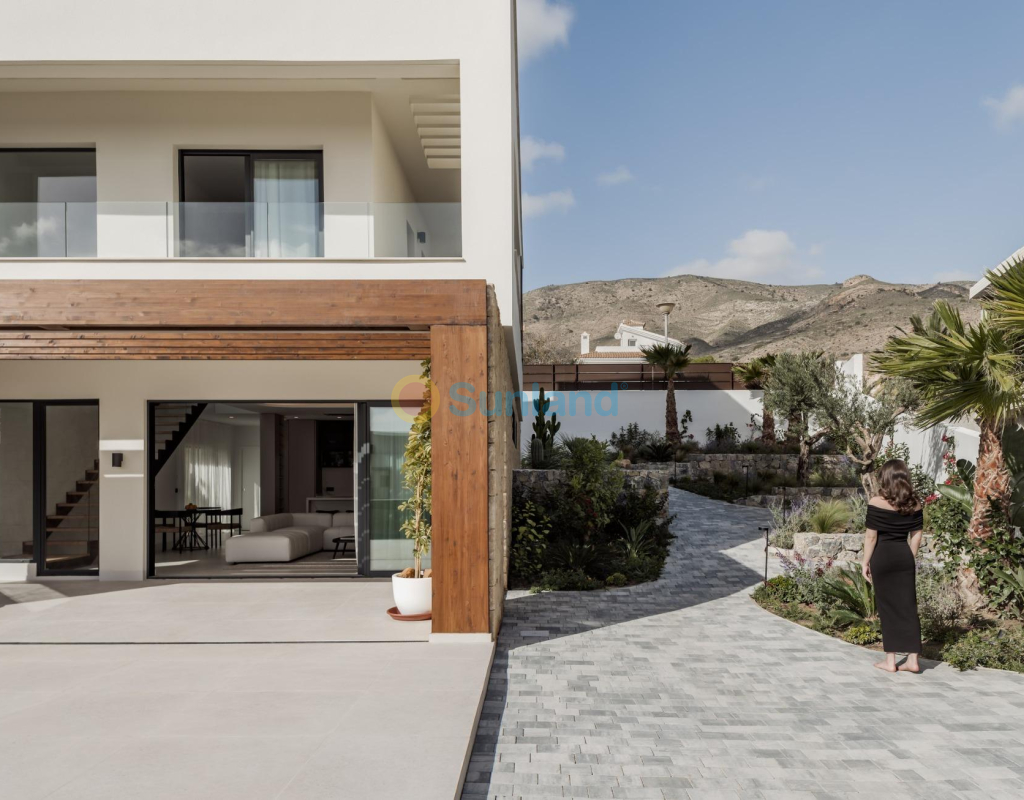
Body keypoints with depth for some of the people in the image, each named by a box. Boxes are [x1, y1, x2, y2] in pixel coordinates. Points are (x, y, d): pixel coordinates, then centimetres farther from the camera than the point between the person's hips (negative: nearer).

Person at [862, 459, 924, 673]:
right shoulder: (914, 504, 2)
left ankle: (890, 661, 11)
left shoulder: (876, 503, -12)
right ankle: (912, 659, 12)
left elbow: (871, 536, -10)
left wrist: (866, 561, -1)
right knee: (908, 606, 8)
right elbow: (916, 536, 5)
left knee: (887, 608, 5)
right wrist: (910, 559, 16)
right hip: (904, 556, 4)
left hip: (882, 557, -4)